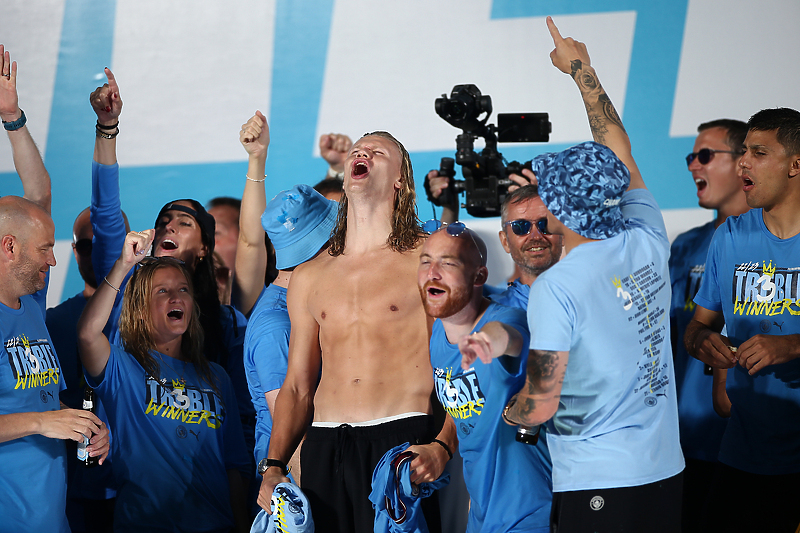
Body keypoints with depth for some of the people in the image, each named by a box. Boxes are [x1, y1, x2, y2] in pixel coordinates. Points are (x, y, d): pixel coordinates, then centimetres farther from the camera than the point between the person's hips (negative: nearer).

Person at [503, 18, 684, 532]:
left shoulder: (555, 288, -16)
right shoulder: (648, 244, 1)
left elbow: (540, 405, -13)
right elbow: (618, 148, 16)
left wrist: (507, 413, 11)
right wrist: (581, 67, 28)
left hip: (596, 489, -6)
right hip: (668, 474, 7)